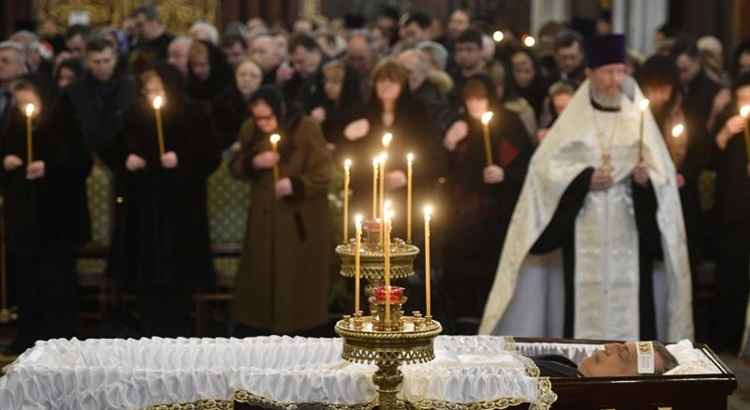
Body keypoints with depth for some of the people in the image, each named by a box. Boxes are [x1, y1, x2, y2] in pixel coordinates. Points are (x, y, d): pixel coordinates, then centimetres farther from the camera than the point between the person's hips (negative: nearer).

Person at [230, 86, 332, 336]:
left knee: (299, 285, -1)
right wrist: (253, 163, -12)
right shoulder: (250, 130, 3)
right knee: (258, 280, 4)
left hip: (300, 221, -4)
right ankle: (249, 334, 12)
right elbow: (236, 168, 10)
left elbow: (323, 175, -13)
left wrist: (294, 185, -29)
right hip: (264, 218, 4)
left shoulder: (307, 130, -12)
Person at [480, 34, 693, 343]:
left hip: (628, 230, 1)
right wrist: (584, 178, -14)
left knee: (629, 298, -3)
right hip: (585, 232, -1)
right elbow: (547, 166, -1)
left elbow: (662, 173, 3)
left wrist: (645, 178, -19)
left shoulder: (637, 116, 6)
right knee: (584, 297, -2)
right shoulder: (574, 118, 4)